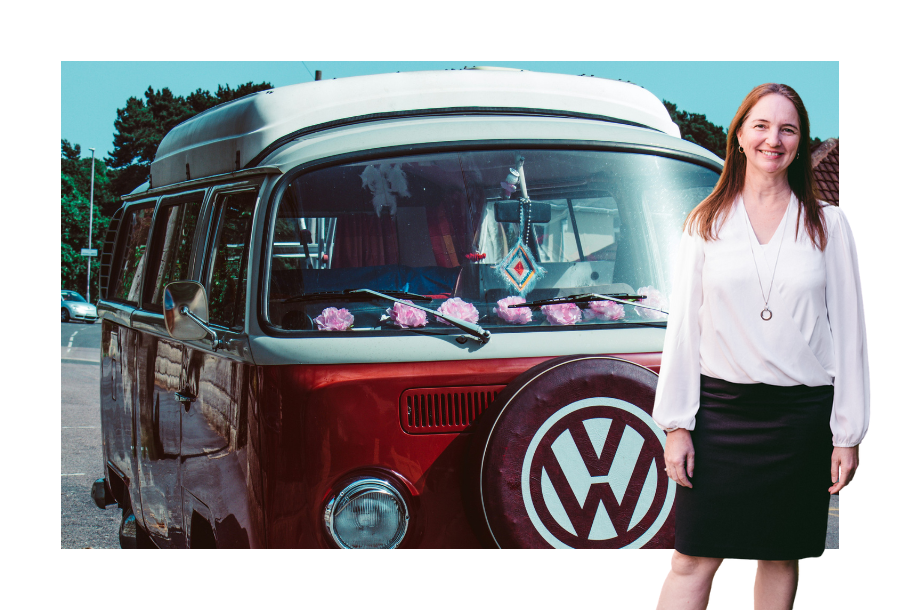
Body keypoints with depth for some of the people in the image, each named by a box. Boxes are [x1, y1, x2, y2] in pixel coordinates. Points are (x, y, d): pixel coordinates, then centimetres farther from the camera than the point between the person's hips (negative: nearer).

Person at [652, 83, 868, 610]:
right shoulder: (706, 223, 5)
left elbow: (848, 331, 4)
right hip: (720, 406, 0)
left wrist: (848, 433, 0)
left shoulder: (828, 225, 5)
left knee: (782, 556, 10)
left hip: (801, 411, 1)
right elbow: (683, 327, 3)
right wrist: (676, 425, -2)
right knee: (693, 561, -2)